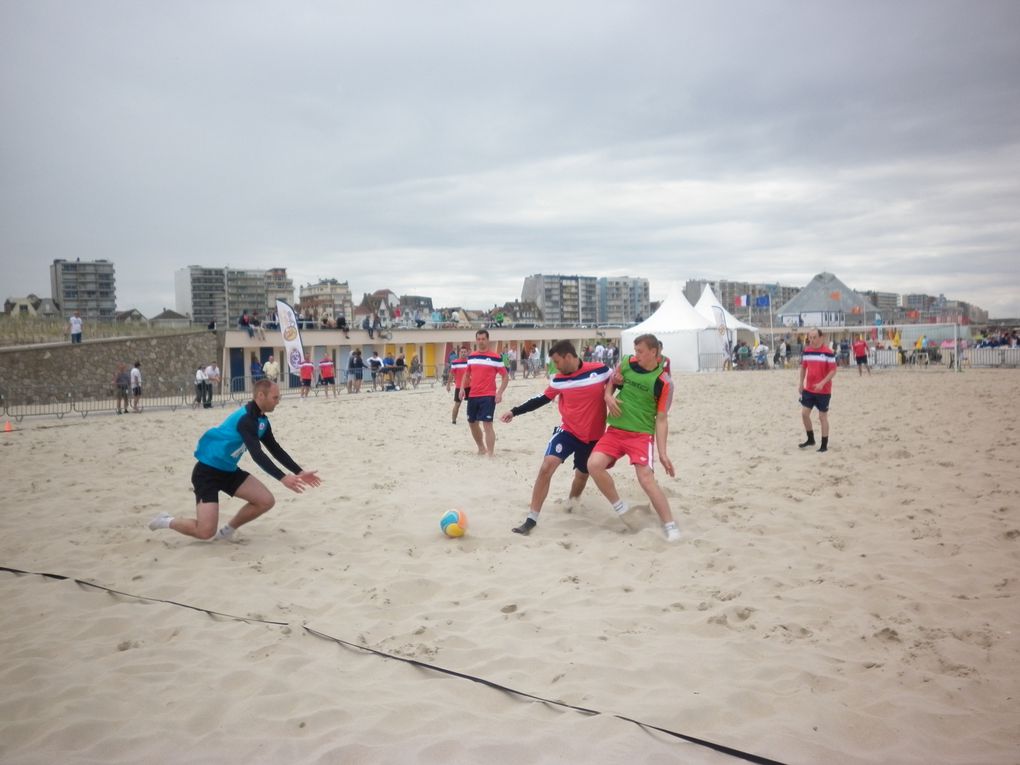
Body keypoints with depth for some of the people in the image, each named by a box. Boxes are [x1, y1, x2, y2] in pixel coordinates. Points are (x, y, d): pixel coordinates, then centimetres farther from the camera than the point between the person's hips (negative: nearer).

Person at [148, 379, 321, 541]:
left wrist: (300, 472, 4)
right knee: (206, 532, -16)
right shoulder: (246, 419, -23)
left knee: (266, 501, -3)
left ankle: (227, 531, 16)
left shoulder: (262, 421, 5)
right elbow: (257, 454, -32)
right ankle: (167, 521, 12)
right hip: (207, 471, -9)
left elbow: (276, 450, 12)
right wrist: (283, 478, -37)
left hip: (228, 470, 9)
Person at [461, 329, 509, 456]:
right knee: (472, 423, 14)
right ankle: (482, 449, 35)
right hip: (472, 396, 6)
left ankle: (490, 455, -9)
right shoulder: (471, 356, 9)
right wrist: (462, 388, 6)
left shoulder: (496, 357, -6)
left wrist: (500, 393, -15)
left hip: (488, 396, -6)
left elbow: (505, 376, -4)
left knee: (487, 424, -12)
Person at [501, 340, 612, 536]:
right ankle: (531, 519, -12)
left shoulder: (600, 370, -14)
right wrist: (515, 411, 7)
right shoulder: (559, 380, -3)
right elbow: (542, 399, 8)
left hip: (593, 435, -1)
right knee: (546, 467, -17)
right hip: (568, 430, 1)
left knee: (582, 475, 15)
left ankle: (570, 504, 48)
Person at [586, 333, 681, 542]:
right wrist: (608, 396, -3)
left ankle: (670, 526, -5)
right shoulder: (626, 363, 1)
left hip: (641, 434, -4)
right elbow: (612, 382, 20)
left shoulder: (663, 382, -10)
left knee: (646, 477, -19)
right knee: (593, 465, -15)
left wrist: (662, 453, -11)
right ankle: (620, 508, 7)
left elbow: (661, 419, -7)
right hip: (615, 430, 4)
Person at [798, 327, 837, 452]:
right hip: (808, 389, 5)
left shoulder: (828, 352, -15)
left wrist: (822, 383, -24)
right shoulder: (806, 351, 2)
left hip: (823, 390, -5)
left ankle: (824, 445, 13)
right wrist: (801, 383, 12)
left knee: (823, 416, 2)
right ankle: (811, 439, 25)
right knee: (804, 413, 5)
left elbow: (833, 371, -14)